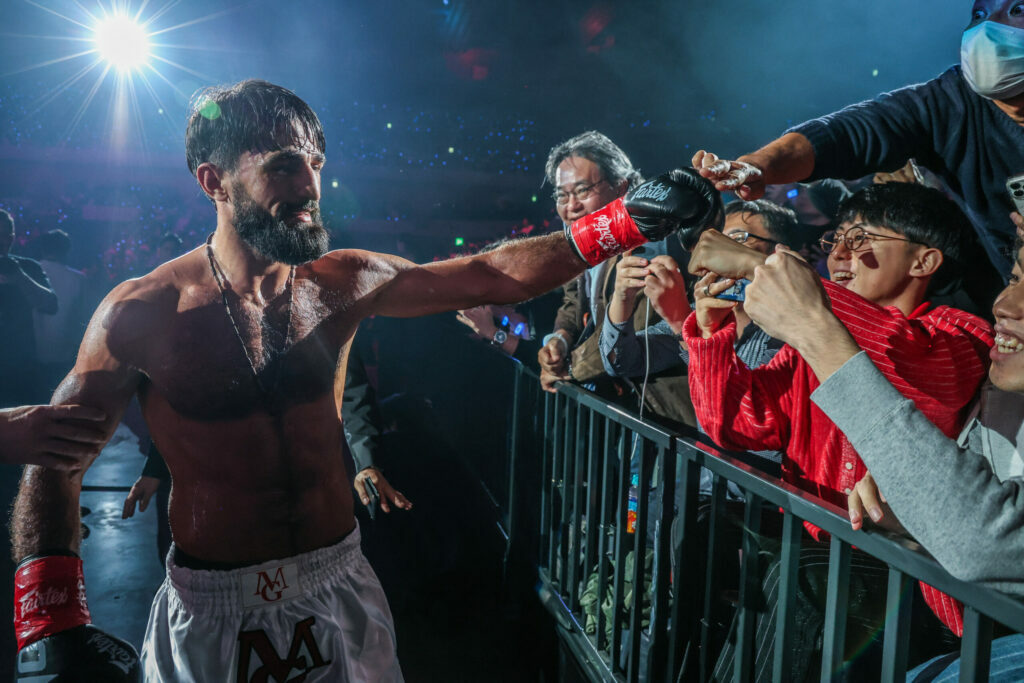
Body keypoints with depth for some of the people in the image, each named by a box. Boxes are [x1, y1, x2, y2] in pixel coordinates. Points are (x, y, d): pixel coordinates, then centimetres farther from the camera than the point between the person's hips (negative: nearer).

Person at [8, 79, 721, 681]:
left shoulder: (343, 283, -6)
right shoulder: (141, 313, -14)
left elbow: (488, 275, -10)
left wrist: (626, 222, -18)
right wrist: (51, 619, -19)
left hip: (339, 579, 3)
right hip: (212, 605, -2)